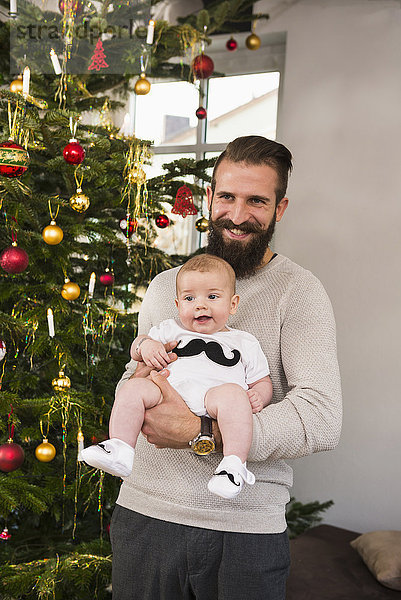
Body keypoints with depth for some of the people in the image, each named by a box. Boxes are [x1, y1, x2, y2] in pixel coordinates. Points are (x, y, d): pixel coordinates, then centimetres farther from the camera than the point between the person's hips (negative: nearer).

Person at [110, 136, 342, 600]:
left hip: (247, 527, -3)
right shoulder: (164, 286, 10)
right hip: (144, 509, 4)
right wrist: (139, 376, -7)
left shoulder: (299, 291, -7)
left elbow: (322, 420, -19)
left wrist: (199, 433, -25)